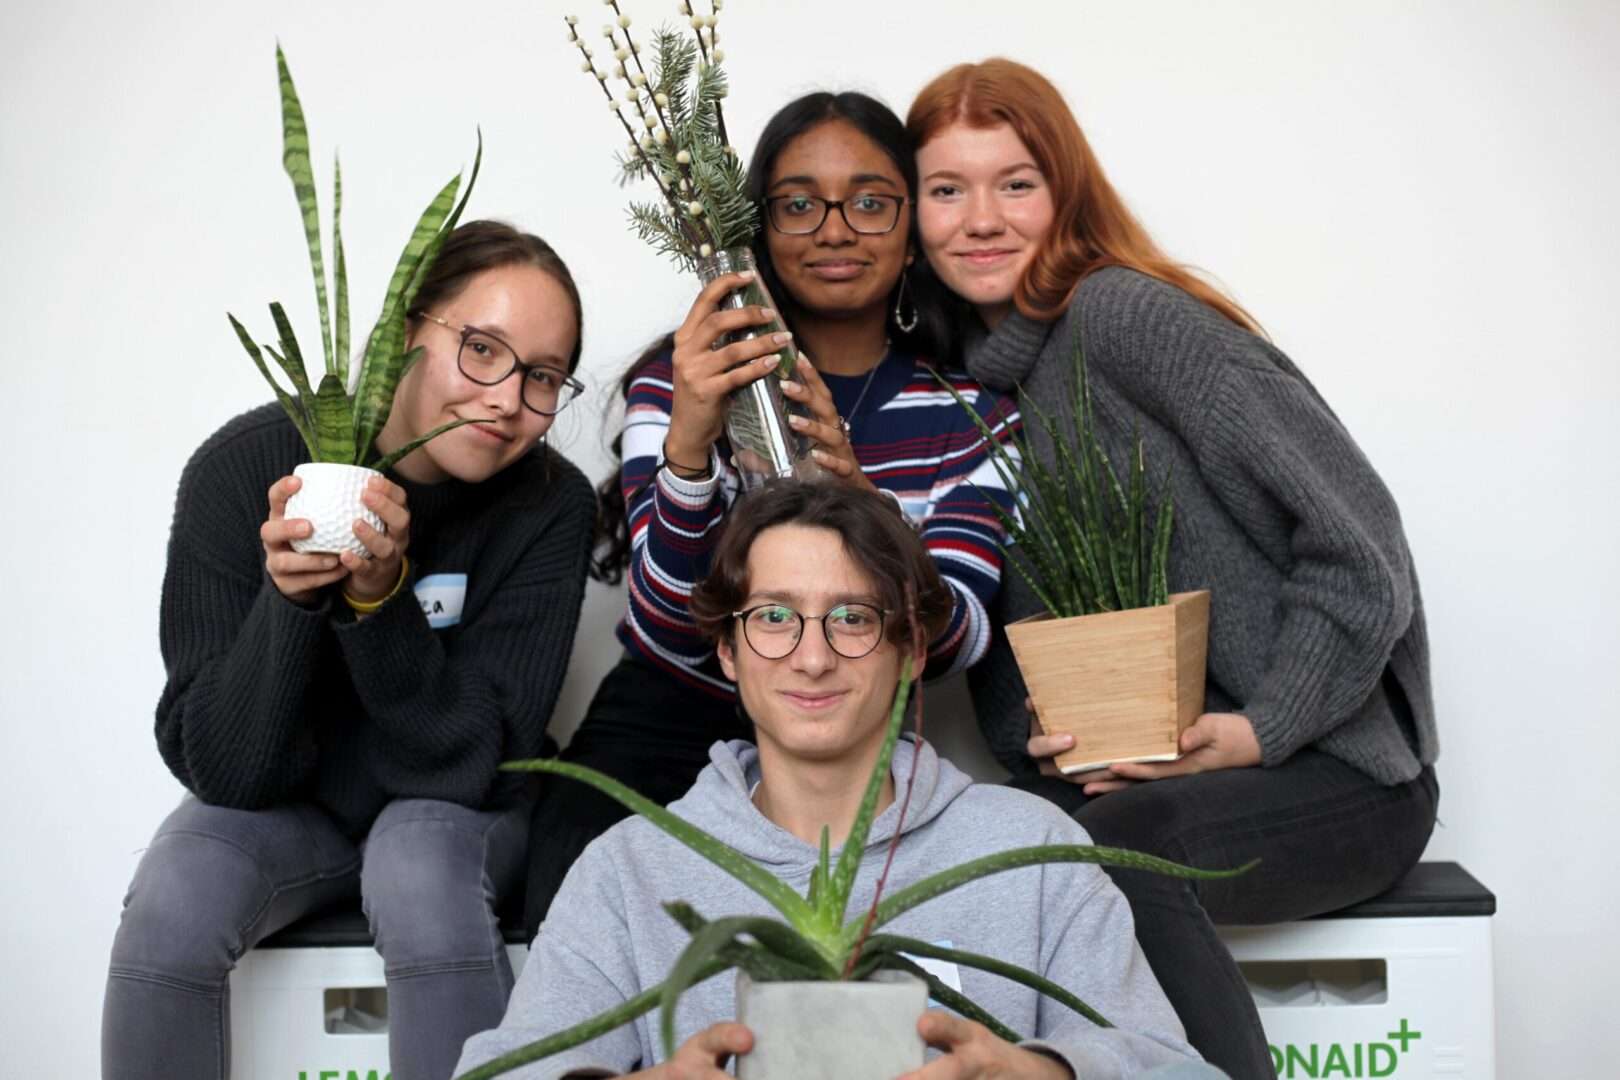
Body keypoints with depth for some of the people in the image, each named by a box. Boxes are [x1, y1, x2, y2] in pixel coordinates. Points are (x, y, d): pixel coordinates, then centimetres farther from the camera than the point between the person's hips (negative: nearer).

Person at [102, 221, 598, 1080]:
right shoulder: (244, 467, -19)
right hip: (281, 806, 1)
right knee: (169, 910, -28)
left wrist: (380, 598, -35)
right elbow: (223, 768, -18)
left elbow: (468, 762, -20)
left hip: (455, 811, -1)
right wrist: (288, 599, -36)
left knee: (421, 876, -33)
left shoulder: (551, 507, -19)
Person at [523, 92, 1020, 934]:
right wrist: (687, 444, -33)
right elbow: (667, 635, -14)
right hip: (662, 738, -1)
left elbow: (956, 643, -11)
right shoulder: (680, 381, -2)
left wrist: (856, 504, -32)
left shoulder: (969, 410, 2)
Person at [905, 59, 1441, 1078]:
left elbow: (1357, 540, -14)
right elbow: (1001, 651, 12)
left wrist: (1262, 730, -19)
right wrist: (1039, 736, -8)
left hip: (1329, 765, -5)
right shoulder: (966, 380, 10)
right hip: (1114, 774, 5)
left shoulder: (1123, 313, -11)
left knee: (1114, 843, -34)